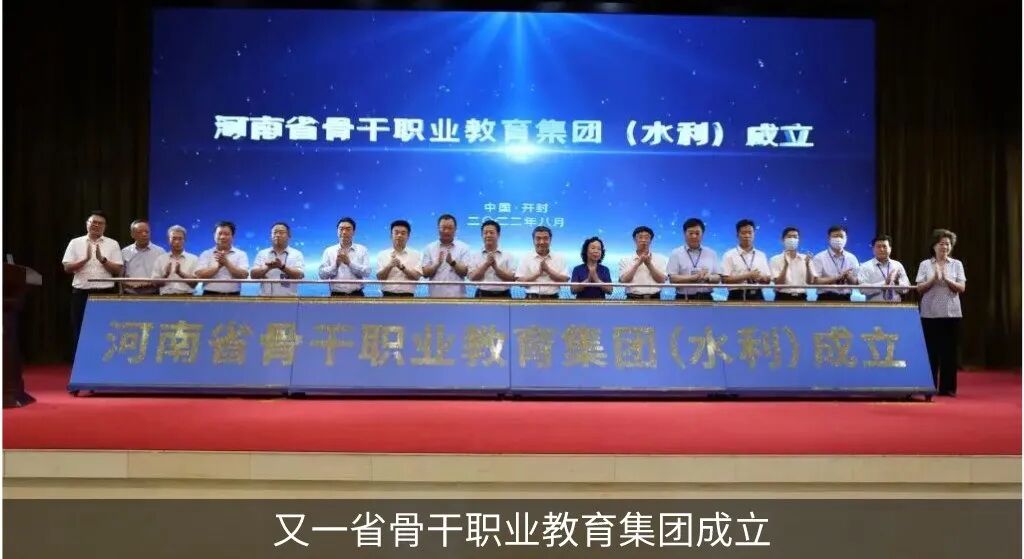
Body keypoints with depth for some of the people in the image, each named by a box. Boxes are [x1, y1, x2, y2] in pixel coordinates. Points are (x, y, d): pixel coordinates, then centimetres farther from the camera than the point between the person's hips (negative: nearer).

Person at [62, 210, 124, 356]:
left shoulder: (112, 244, 5)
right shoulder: (75, 243, 6)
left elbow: (118, 271, -1)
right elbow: (67, 268, 0)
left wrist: (102, 259, -14)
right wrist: (85, 259, -14)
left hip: (105, 293, 0)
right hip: (81, 293, 0)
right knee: (79, 333, 4)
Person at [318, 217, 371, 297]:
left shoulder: (362, 250, 7)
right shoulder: (329, 251, 9)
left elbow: (367, 272, -5)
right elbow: (322, 274, 0)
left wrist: (349, 263, -15)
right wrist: (336, 264, -15)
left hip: (356, 295, 0)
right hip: (336, 296, 0)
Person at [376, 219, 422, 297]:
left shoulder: (415, 255, 7)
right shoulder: (382, 254, 9)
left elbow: (416, 276, -4)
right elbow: (379, 277, 0)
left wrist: (402, 267, -19)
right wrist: (390, 266, -18)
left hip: (407, 297, 0)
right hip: (388, 296, 0)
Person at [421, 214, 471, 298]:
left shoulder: (463, 247, 5)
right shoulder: (429, 248, 8)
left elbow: (465, 272, -3)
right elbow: (425, 273, 1)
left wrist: (452, 262, -22)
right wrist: (437, 264, -18)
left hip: (457, 296, -1)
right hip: (436, 296, 1)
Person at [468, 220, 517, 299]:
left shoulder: (507, 255, 7)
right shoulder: (475, 256, 9)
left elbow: (512, 278, -1)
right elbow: (472, 278, -2)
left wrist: (495, 267, -13)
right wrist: (487, 264, -13)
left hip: (503, 296, 0)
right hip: (482, 295, 0)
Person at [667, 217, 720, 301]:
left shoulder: (711, 253, 13)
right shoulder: (676, 254, 4)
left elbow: (718, 277, 9)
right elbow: (672, 278, -6)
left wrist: (708, 277, -14)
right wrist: (694, 277, -17)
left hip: (705, 298, 3)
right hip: (684, 299, -3)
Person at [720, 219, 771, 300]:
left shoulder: (761, 255, 13)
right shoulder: (729, 255, 0)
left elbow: (768, 279, 11)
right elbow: (725, 279, -9)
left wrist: (760, 277, -12)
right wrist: (747, 276, -17)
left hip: (757, 296, 4)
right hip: (737, 297, -4)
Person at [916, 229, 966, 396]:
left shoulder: (957, 264, 7)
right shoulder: (925, 264, 4)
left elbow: (961, 288, -1)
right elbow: (920, 288, -1)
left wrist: (946, 279, -15)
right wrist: (934, 278, -15)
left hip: (951, 313, 1)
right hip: (930, 313, -1)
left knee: (949, 351, 2)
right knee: (931, 350, 1)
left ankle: (947, 387, 9)